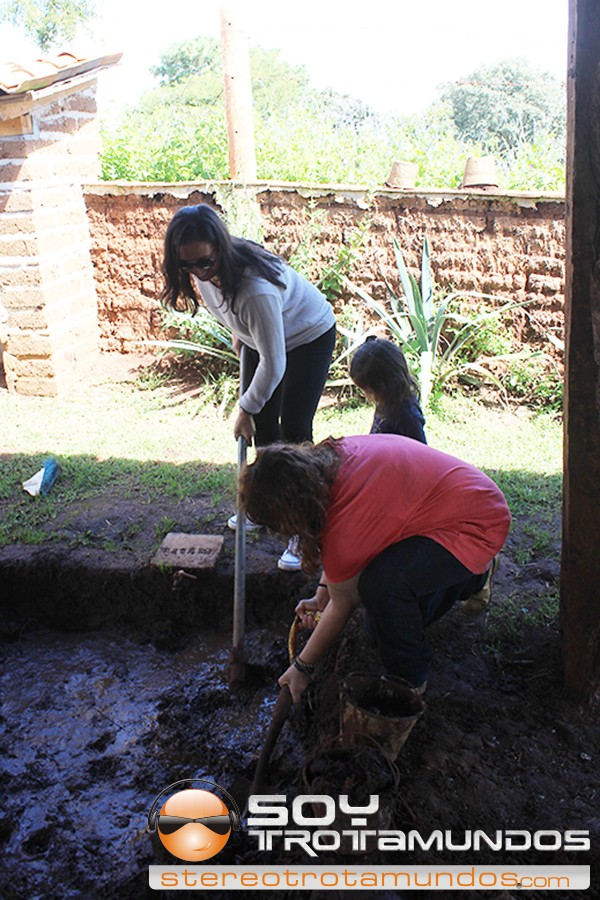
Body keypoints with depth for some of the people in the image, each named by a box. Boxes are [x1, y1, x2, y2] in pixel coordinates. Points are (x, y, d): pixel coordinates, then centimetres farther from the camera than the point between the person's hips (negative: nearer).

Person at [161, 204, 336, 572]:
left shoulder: (256, 289, -44)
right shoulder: (203, 271, -20)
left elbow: (273, 364, -34)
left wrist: (247, 409, -22)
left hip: (309, 337, -7)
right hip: (262, 335, 8)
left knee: (295, 431, -11)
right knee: (263, 425, 11)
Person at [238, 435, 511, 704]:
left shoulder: (345, 528, -33)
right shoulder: (330, 456, -11)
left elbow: (342, 607, -15)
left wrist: (302, 667, -2)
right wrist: (323, 593, 8)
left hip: (476, 526, -9)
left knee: (382, 583, -33)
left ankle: (410, 679, -7)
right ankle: (468, 577, 37)